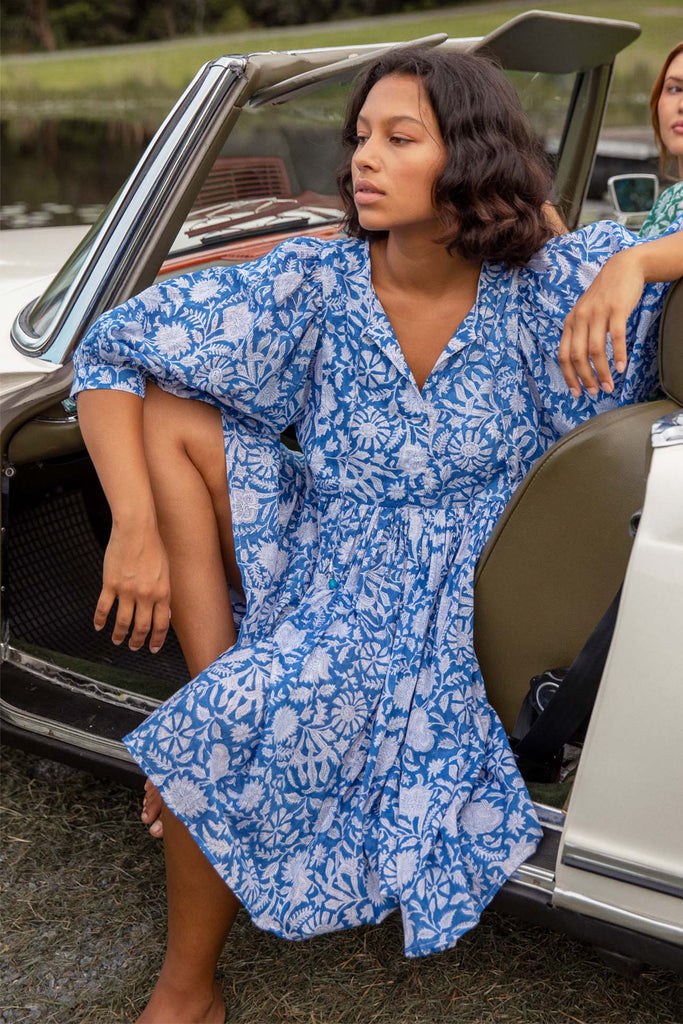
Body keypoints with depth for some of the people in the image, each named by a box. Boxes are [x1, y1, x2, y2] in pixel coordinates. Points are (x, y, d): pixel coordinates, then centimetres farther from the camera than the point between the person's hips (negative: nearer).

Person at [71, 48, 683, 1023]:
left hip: (449, 604, -3)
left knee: (230, 732, -23)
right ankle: (221, 694, -13)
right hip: (326, 550, 4)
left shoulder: (540, 282, -12)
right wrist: (136, 530, -17)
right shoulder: (317, 280, -9)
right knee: (166, 411, -13)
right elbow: (109, 351, -8)